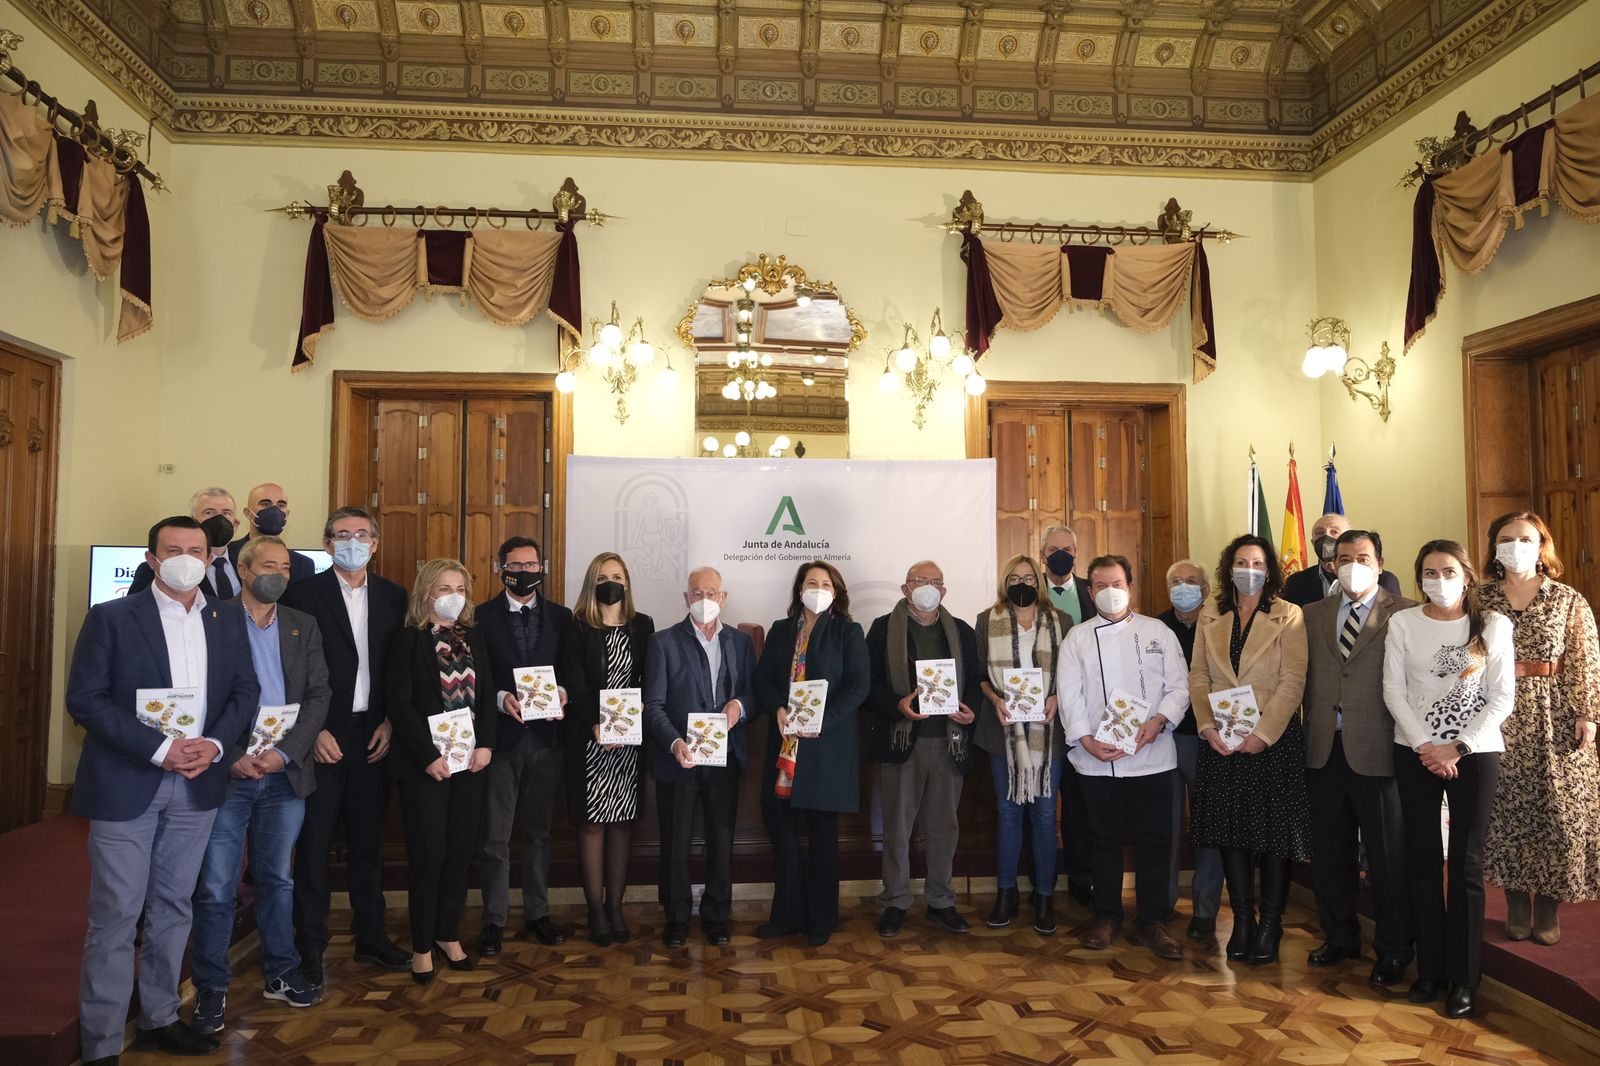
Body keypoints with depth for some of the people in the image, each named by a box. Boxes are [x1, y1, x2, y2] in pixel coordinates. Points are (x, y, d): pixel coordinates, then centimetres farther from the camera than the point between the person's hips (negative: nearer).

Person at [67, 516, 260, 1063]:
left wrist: (213, 743, -10)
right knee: (115, 916, 2)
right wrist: (159, 749, -18)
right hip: (125, 784, -4)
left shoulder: (228, 619, 5)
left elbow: (244, 690, 7)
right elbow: (84, 699, -10)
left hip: (197, 784, 4)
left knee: (172, 909, 15)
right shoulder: (110, 618, -6)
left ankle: (159, 1019, 29)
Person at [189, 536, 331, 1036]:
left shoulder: (303, 627, 8)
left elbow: (318, 696, 3)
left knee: (278, 879, 14)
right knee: (216, 888, 3)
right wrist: (232, 756, -14)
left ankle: (280, 973, 27)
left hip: (284, 772, 3)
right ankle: (211, 987, 17)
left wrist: (285, 751, -10)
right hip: (226, 773, -3)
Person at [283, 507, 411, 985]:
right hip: (322, 737, -3)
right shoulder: (304, 593, -4)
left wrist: (390, 722, -2)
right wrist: (313, 730, -12)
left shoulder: (393, 596, 7)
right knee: (314, 841, 5)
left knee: (368, 838, 13)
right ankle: (310, 946, 17)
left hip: (374, 734, 3)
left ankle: (371, 936, 25)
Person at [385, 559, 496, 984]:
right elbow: (400, 704, -10)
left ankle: (448, 933, 24)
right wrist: (428, 757, -15)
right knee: (428, 853, 1)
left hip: (470, 760, 4)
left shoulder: (475, 637, 9)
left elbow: (487, 694, 8)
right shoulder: (407, 639, -5)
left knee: (461, 851, 9)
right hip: (425, 764, -4)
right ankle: (422, 945, 16)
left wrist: (486, 744, -4)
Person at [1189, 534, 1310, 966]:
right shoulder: (1210, 620, 10)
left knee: (1273, 834, 2)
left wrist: (1263, 733, -16)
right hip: (1220, 742, 3)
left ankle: (1270, 926, 15)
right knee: (1231, 834, 8)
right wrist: (1208, 727, -8)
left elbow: (1292, 682, -8)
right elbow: (1198, 678, 6)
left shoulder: (1288, 617, -1)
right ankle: (1242, 921, 19)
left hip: (1274, 740, -3)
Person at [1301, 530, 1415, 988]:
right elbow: (1304, 676, 11)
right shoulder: (1313, 614, 11)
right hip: (1324, 750, 4)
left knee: (1387, 855, 6)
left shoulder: (1404, 613, -2)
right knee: (1329, 851, 14)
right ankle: (1340, 937, 31)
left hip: (1377, 750, -4)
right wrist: (1310, 729, 5)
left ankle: (1393, 950, 23)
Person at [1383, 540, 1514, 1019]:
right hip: (1415, 754, 1)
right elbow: (1393, 690, -1)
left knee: (1466, 865, 2)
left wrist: (1456, 747, -12)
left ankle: (1463, 979, 13)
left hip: (1475, 752, -1)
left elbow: (1502, 697, -4)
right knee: (1421, 860, 6)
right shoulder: (1402, 622, 2)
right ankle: (1430, 969, 17)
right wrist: (1425, 746, -10)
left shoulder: (1493, 625, -2)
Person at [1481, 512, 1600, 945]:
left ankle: (1547, 903, 14)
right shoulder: (1481, 601, 4)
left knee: (1556, 808, 2)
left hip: (1554, 718, 0)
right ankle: (1517, 902, 16)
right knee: (1507, 807, 4)